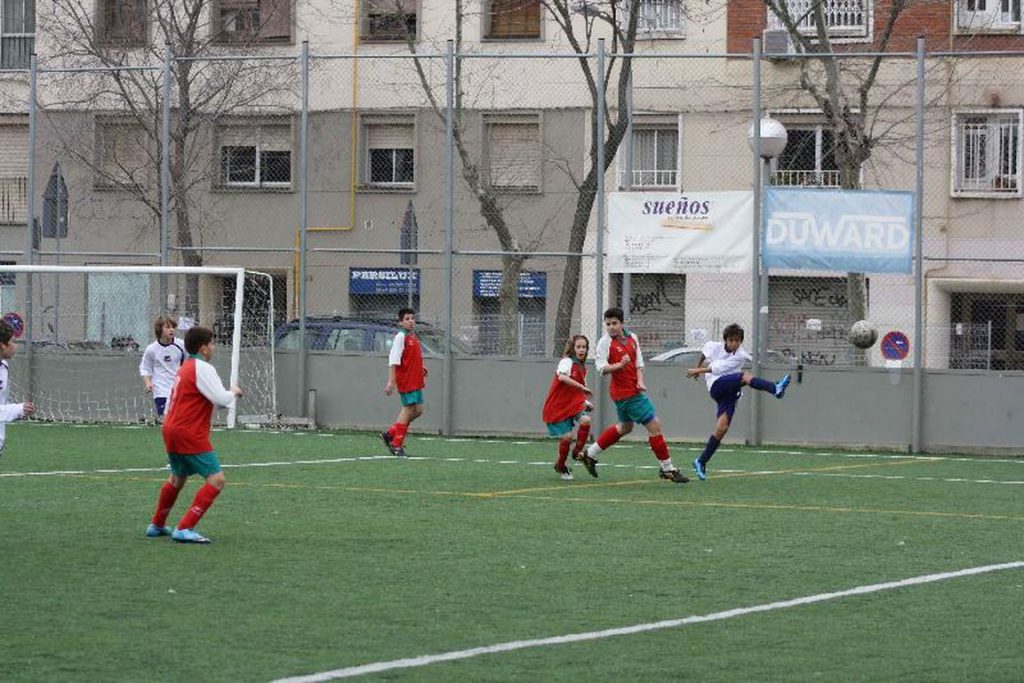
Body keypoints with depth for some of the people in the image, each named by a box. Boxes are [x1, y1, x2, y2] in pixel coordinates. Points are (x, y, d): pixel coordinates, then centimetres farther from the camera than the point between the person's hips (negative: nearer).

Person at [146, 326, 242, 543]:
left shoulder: (184, 368, 16)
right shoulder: (203, 368, -13)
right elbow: (221, 399, -21)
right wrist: (233, 392, 0)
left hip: (172, 429, 10)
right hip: (191, 434, -10)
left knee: (177, 478, 29)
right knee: (216, 480, -12)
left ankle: (156, 525, 42)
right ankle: (184, 529, -18)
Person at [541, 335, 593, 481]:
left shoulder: (582, 368, 13)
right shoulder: (567, 362, -12)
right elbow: (562, 377, -34)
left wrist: (586, 403, 8)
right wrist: (582, 387, -34)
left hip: (573, 405, 6)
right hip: (557, 407, -6)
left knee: (585, 420, -22)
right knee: (566, 437, -8)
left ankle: (577, 452, -3)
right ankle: (561, 466, 17)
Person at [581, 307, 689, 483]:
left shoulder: (632, 338, 7)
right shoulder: (606, 342, -12)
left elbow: (639, 363, 12)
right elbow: (601, 367, -17)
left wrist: (640, 380, -5)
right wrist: (619, 365, -34)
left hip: (634, 389, 9)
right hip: (626, 393, -9)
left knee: (625, 427, 27)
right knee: (654, 426, -8)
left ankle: (590, 454, 37)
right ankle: (667, 469, 1)